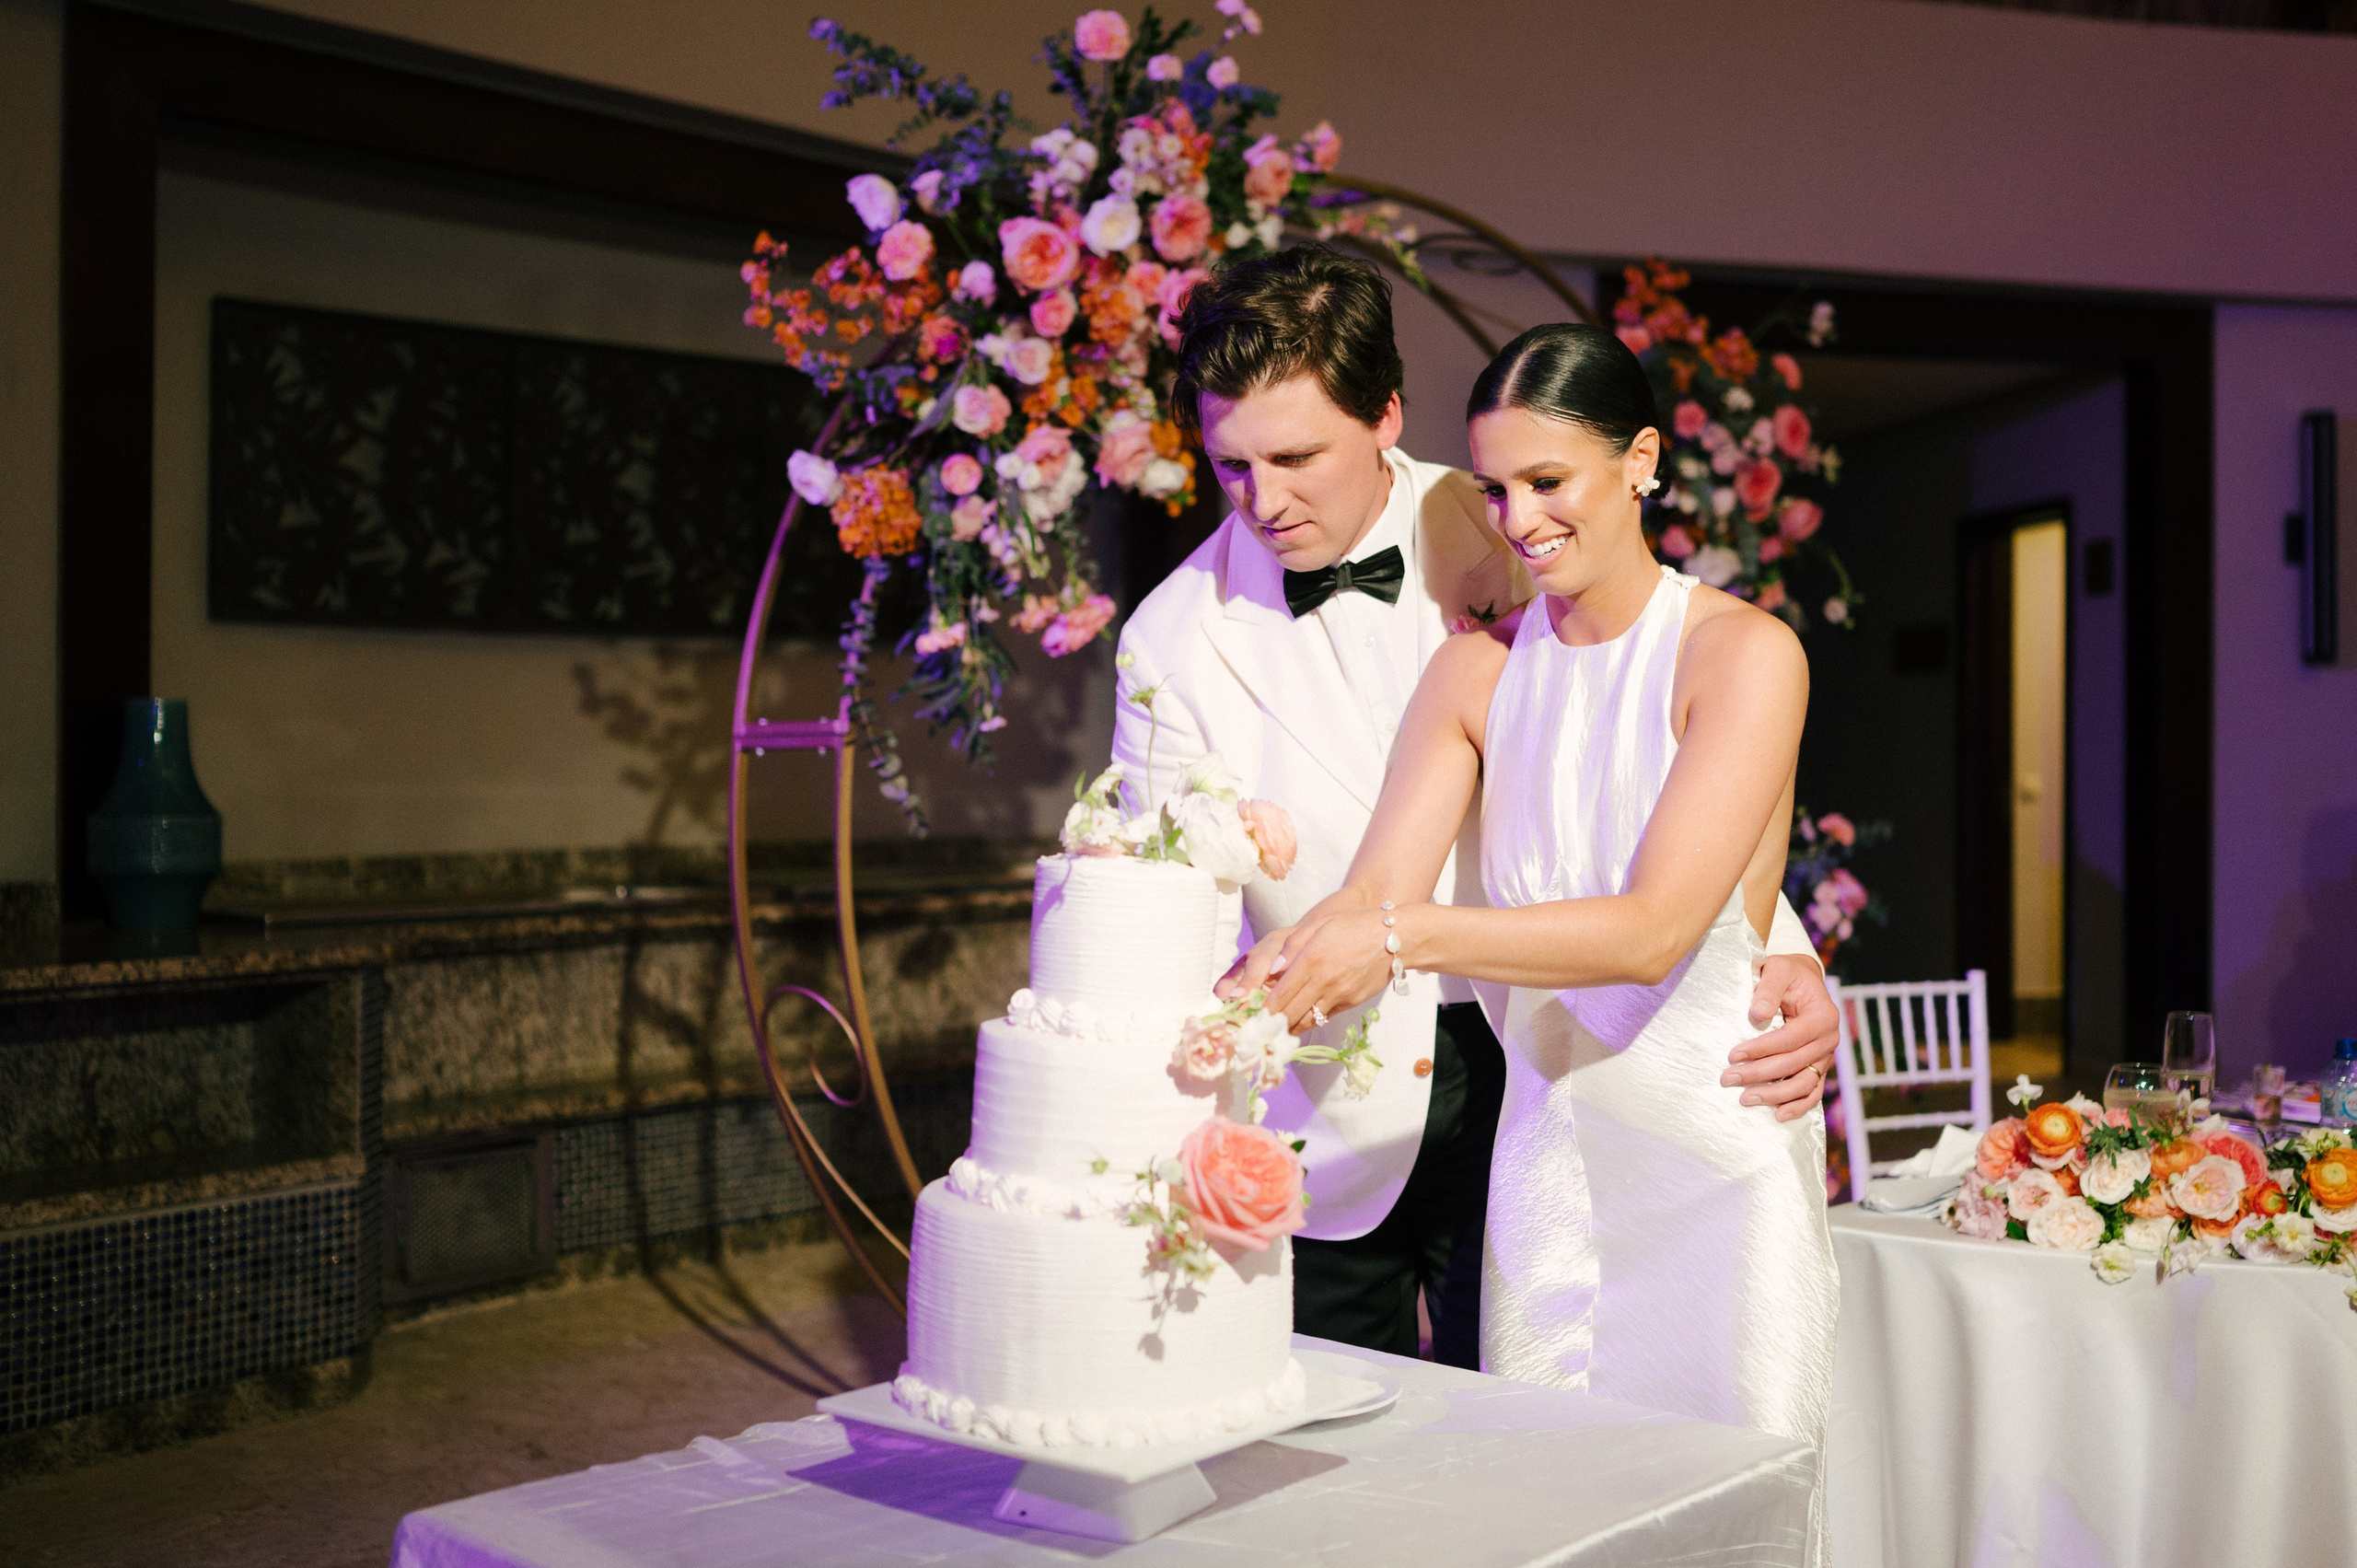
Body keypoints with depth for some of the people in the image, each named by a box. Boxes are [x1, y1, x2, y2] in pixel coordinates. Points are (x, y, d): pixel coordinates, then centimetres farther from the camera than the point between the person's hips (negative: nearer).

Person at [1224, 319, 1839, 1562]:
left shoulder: (1744, 654, -9)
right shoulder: (1476, 671, 5)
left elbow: (1650, 931, -19)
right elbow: (1373, 896, -4)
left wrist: (1404, 935, -28)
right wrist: (1250, 992, -23)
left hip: (1714, 1151, -4)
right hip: (1546, 1150, 4)